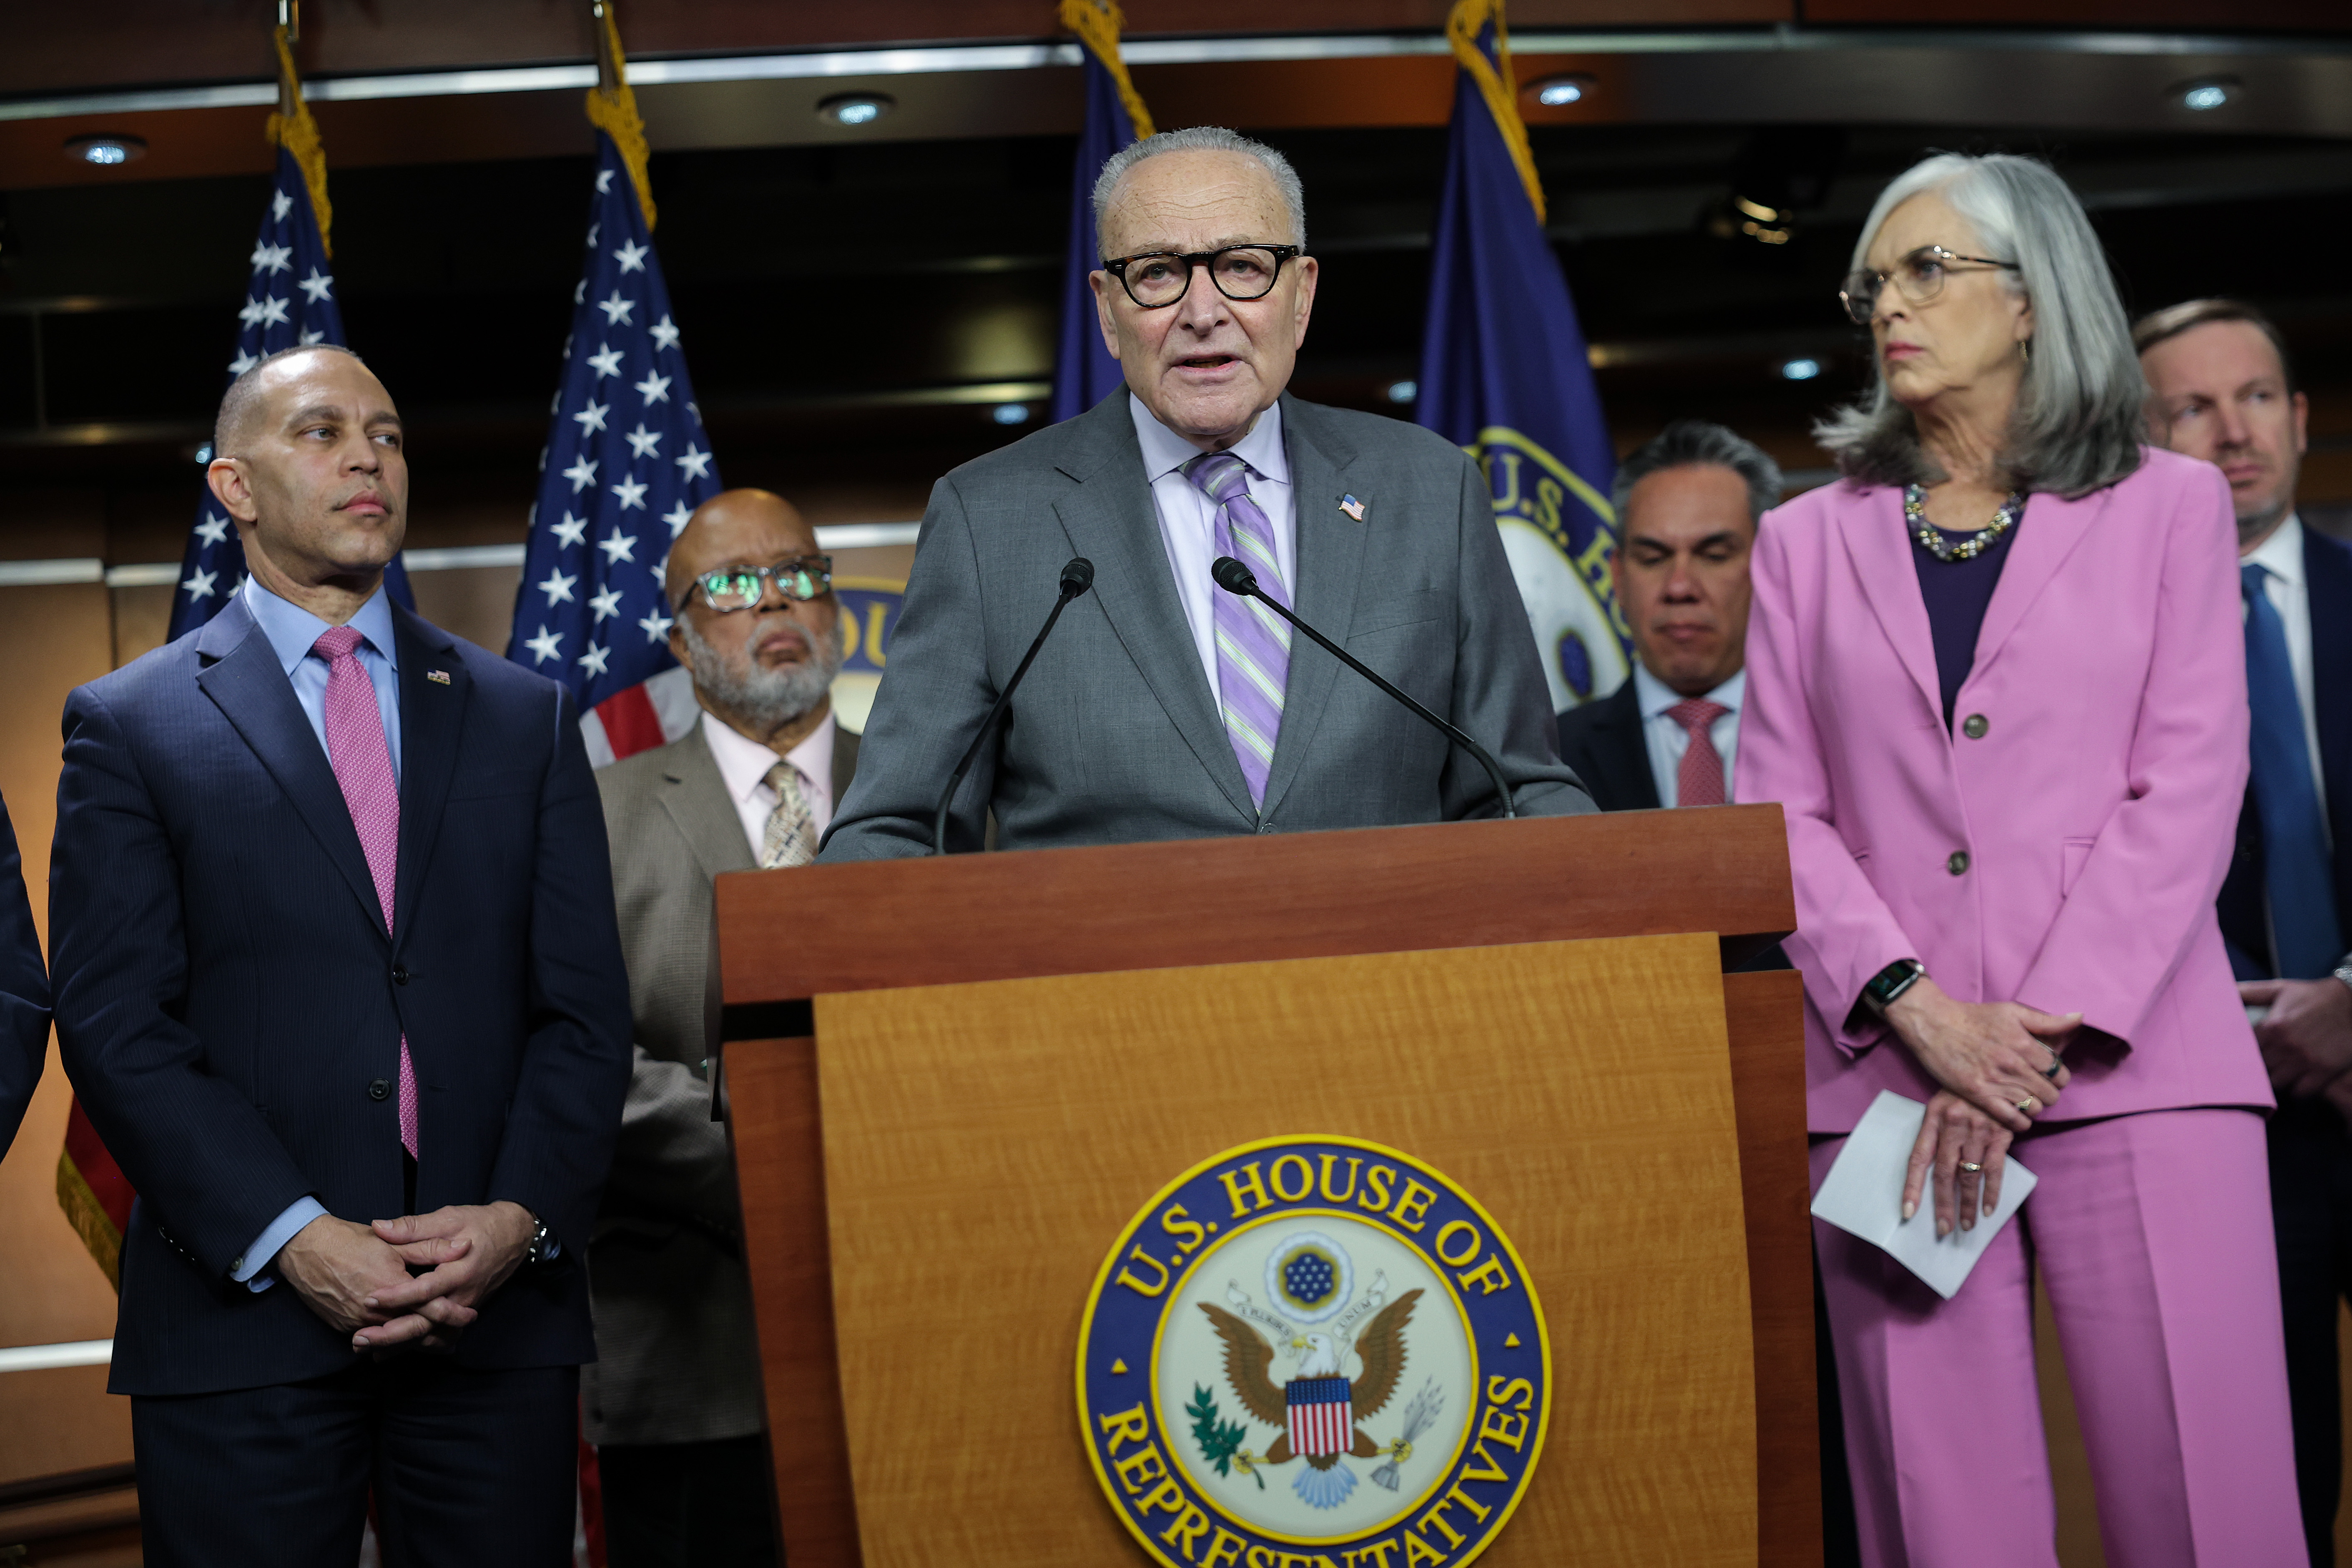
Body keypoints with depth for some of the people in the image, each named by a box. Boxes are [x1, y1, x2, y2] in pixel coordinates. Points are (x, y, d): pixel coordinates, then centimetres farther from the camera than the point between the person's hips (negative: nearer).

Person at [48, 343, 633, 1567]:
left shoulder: (525, 717, 14)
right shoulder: (131, 723, 6)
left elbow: (585, 1005, 8)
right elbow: (114, 1023, -3)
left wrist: (521, 1216, -8)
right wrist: (293, 1238, -13)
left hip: (500, 1315, 2)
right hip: (243, 1324, -2)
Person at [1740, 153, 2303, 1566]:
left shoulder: (2169, 508, 10)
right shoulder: (1809, 543, 15)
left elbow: (2188, 789, 0)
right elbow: (1781, 812, 7)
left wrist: (2042, 1031, -10)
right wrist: (1917, 1010, -9)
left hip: (2127, 1068, -1)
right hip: (1886, 1074, 2)